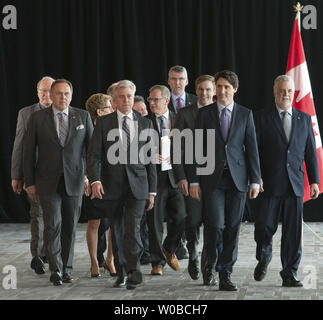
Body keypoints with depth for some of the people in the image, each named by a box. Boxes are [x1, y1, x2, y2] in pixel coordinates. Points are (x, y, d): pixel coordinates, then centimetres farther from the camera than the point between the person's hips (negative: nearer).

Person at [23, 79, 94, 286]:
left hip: (74, 181, 1)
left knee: (70, 226, 7)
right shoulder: (38, 118, 1)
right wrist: (30, 182, 1)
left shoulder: (83, 117, 4)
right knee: (53, 224, -10)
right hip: (48, 182, -1)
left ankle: (67, 269, 17)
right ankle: (56, 269, -3)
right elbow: (29, 152, 4)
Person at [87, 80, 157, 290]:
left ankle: (134, 271, -13)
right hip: (113, 186, 1)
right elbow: (94, 154, -3)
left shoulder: (145, 124, 8)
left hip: (138, 185, -1)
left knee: (133, 228, -14)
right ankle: (121, 274, 19)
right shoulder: (104, 123, 4)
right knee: (117, 231, 9)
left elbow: (150, 159, 9)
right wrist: (95, 180, -19)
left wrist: (152, 191, 5)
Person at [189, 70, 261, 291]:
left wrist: (255, 181, 0)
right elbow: (197, 148, 3)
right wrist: (194, 180, -3)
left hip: (237, 179, 1)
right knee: (215, 225, -11)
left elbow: (252, 148, 5)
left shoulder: (245, 114, 7)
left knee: (232, 228, 2)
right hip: (212, 179, -1)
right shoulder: (205, 114, 5)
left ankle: (225, 275, 10)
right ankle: (210, 260, 17)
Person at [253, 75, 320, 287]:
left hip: (295, 184, 2)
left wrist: (314, 181, 6)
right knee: (264, 226, -3)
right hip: (269, 183, -2)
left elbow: (310, 152, 12)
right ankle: (264, 258, 27)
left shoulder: (305, 119, 11)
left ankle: (290, 274, 11)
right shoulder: (262, 118, 3)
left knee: (293, 231, 2)